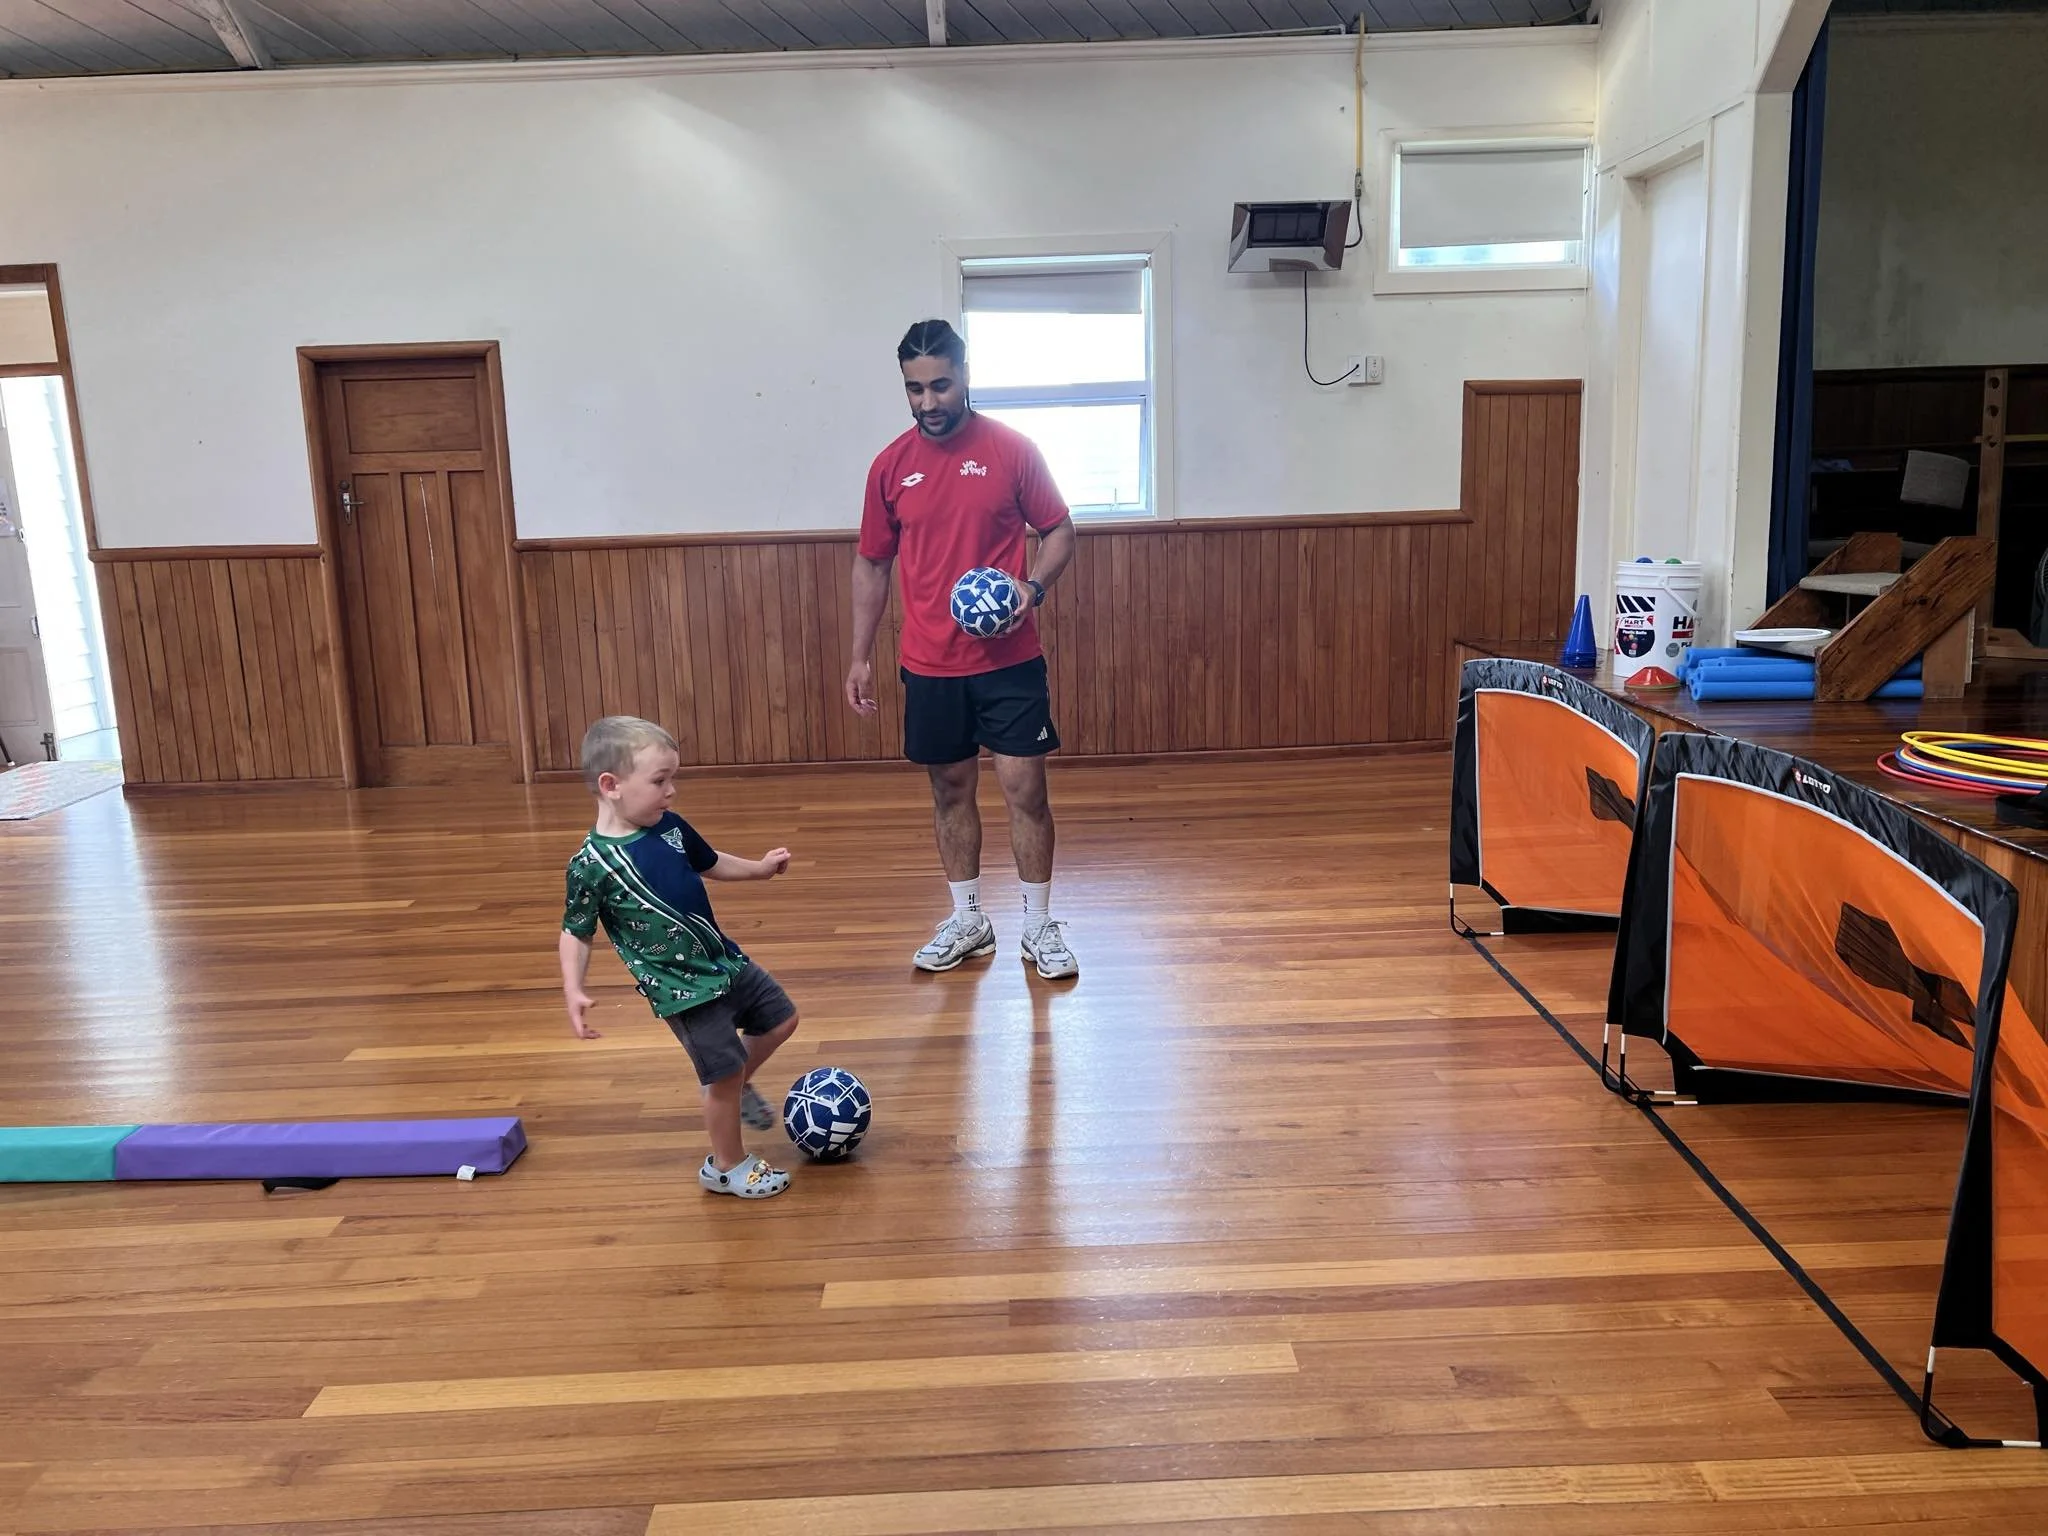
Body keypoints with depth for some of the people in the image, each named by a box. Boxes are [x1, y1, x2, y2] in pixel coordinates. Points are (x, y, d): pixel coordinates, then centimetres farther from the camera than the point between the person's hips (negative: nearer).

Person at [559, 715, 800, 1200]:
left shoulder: (670, 827, -3)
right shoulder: (591, 864, -20)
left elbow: (709, 863, 17)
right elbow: (576, 933, -11)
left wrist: (758, 868, 16)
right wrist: (574, 990, -22)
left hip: (726, 960, 7)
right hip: (682, 991, -7)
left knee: (780, 1021, 17)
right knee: (724, 1076, 2)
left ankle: (738, 1087, 43)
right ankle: (727, 1167, 26)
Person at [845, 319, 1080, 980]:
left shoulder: (1013, 449, -6)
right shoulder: (890, 465, 2)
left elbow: (1059, 532, 2)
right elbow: (872, 564, 9)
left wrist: (1033, 588, -18)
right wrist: (860, 656, 7)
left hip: (1010, 658, -2)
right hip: (930, 664, 3)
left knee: (1025, 788, 1)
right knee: (950, 789, 12)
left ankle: (1039, 925, 16)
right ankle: (968, 920, 28)